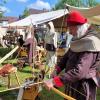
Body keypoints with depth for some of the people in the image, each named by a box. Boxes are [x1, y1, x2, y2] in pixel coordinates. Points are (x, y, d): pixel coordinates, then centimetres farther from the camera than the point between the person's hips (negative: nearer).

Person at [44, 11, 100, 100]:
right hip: (72, 85, 8)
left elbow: (79, 72, -34)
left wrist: (54, 81, -35)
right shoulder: (80, 39, 5)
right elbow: (67, 56, 13)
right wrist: (57, 70, -3)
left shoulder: (90, 43, -26)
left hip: (82, 88, -8)